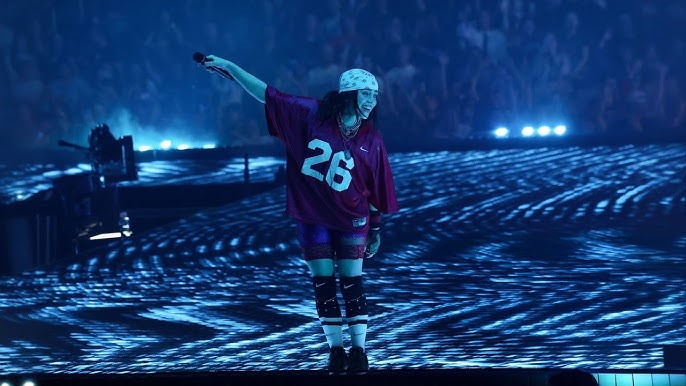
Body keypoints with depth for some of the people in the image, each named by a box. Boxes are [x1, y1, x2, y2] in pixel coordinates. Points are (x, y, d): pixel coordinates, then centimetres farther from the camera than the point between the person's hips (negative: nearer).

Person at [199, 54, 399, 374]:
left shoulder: (371, 141, -6)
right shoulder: (311, 114, -8)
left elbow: (377, 192, 0)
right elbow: (267, 94, -6)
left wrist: (376, 230, 4)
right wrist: (229, 67, -9)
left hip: (350, 220, -1)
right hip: (312, 217, 1)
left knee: (351, 283, -2)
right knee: (322, 284, 4)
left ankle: (359, 351, 4)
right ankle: (336, 350, 12)